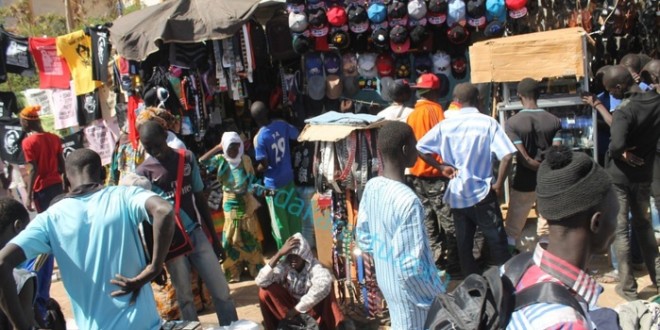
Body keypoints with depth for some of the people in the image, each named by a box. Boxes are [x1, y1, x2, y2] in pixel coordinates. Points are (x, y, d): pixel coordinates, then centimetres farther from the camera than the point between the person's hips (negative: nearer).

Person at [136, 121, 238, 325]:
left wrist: (214, 237, 10)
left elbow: (200, 199, 8)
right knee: (184, 297, 7)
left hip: (196, 233, 2)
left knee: (221, 291, 3)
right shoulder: (143, 173, -7)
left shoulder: (187, 158, 1)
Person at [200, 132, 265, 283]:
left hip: (246, 201, 0)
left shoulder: (246, 159, -6)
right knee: (232, 237, 6)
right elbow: (202, 160, -21)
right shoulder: (221, 160, -7)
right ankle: (234, 272, 16)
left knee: (250, 235, 8)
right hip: (230, 202, 0)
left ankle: (256, 268, 21)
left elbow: (252, 178, 1)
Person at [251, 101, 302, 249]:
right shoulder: (282, 125, -8)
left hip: (274, 184, -5)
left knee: (280, 224, 9)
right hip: (289, 178, 5)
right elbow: (296, 135, 11)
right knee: (294, 217, 18)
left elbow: (264, 166, -22)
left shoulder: (259, 138, -22)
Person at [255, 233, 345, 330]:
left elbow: (323, 283, -46)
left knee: (326, 286, -31)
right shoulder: (284, 265, -17)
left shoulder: (314, 266, -23)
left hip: (312, 308, -2)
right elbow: (260, 281, -31)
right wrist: (279, 254, -37)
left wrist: (298, 308, -42)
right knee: (265, 290, -21)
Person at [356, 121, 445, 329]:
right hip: (409, 286, -7)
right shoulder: (408, 201, -31)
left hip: (385, 279, 7)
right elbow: (412, 267, -29)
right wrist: (439, 294, -15)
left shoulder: (371, 187, -7)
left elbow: (363, 236, 5)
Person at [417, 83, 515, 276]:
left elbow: (420, 149, -1)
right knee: (497, 243, 6)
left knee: (464, 244, 12)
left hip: (456, 194, 3)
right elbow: (506, 156, -16)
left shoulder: (446, 125, -1)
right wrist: (498, 185, -6)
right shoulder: (488, 123, -8)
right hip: (482, 193, -3)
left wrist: (440, 166, 4)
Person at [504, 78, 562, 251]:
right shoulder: (554, 121, -4)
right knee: (546, 231, 12)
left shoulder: (512, 123, -11)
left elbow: (525, 159, -16)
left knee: (512, 230, 11)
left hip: (523, 184, -2)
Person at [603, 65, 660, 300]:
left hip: (620, 177, -6)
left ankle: (628, 287, 9)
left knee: (620, 230, 4)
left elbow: (617, 143, -37)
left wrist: (622, 154, -17)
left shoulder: (625, 109, -23)